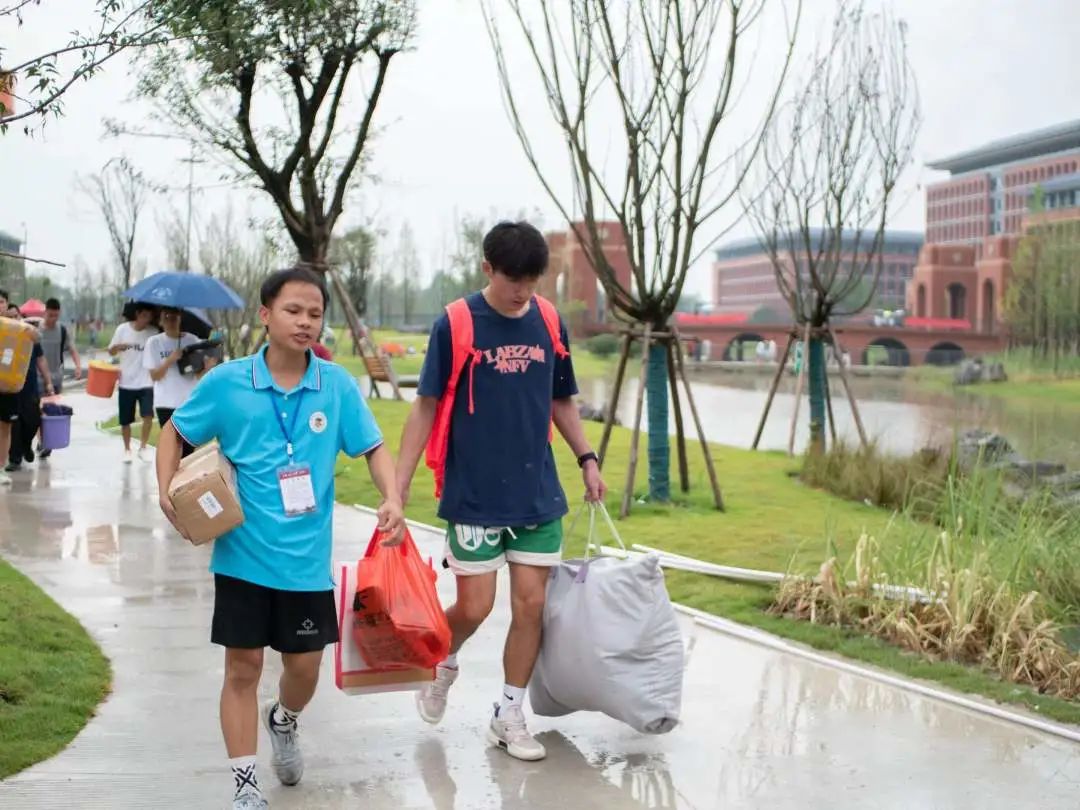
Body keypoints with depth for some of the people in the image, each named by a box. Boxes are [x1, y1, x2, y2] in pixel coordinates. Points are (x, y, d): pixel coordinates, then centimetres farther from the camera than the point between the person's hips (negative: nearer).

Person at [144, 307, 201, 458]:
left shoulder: (191, 340, 4)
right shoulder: (154, 342, -1)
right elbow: (154, 376, -5)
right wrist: (170, 360, -19)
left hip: (189, 402, 2)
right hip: (166, 404, -2)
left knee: (188, 446, 4)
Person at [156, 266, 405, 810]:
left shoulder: (338, 385, -4)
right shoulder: (227, 382, -6)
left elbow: (373, 448, 0)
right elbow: (174, 433, 7)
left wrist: (392, 499, -18)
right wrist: (167, 493, -8)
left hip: (307, 557, 1)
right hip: (243, 554, -1)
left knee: (304, 664, 12)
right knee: (242, 667, 4)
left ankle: (284, 722, 47)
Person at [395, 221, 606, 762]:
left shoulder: (549, 323, 4)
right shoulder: (456, 324, -9)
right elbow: (426, 408, -7)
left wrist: (586, 459, 6)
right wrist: (398, 489, -10)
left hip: (538, 494, 4)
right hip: (473, 495, -4)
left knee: (530, 604, 4)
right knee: (474, 607, 0)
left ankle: (509, 716, 19)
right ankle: (442, 663, 33)